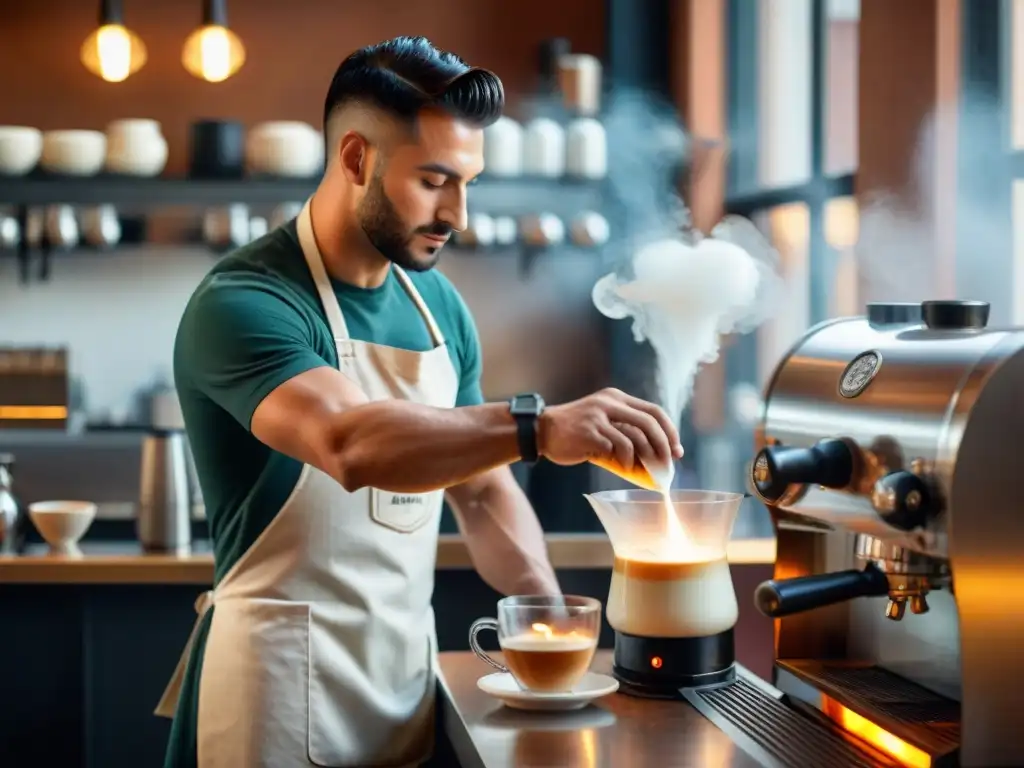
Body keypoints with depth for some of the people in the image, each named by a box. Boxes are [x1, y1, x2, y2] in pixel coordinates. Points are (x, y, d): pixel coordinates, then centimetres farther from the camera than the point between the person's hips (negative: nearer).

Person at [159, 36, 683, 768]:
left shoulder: (439, 306, 5)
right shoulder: (243, 305, -17)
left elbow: (482, 489, 11)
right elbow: (351, 446, -35)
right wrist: (539, 426, -43)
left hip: (406, 668, 7)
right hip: (285, 678, -6)